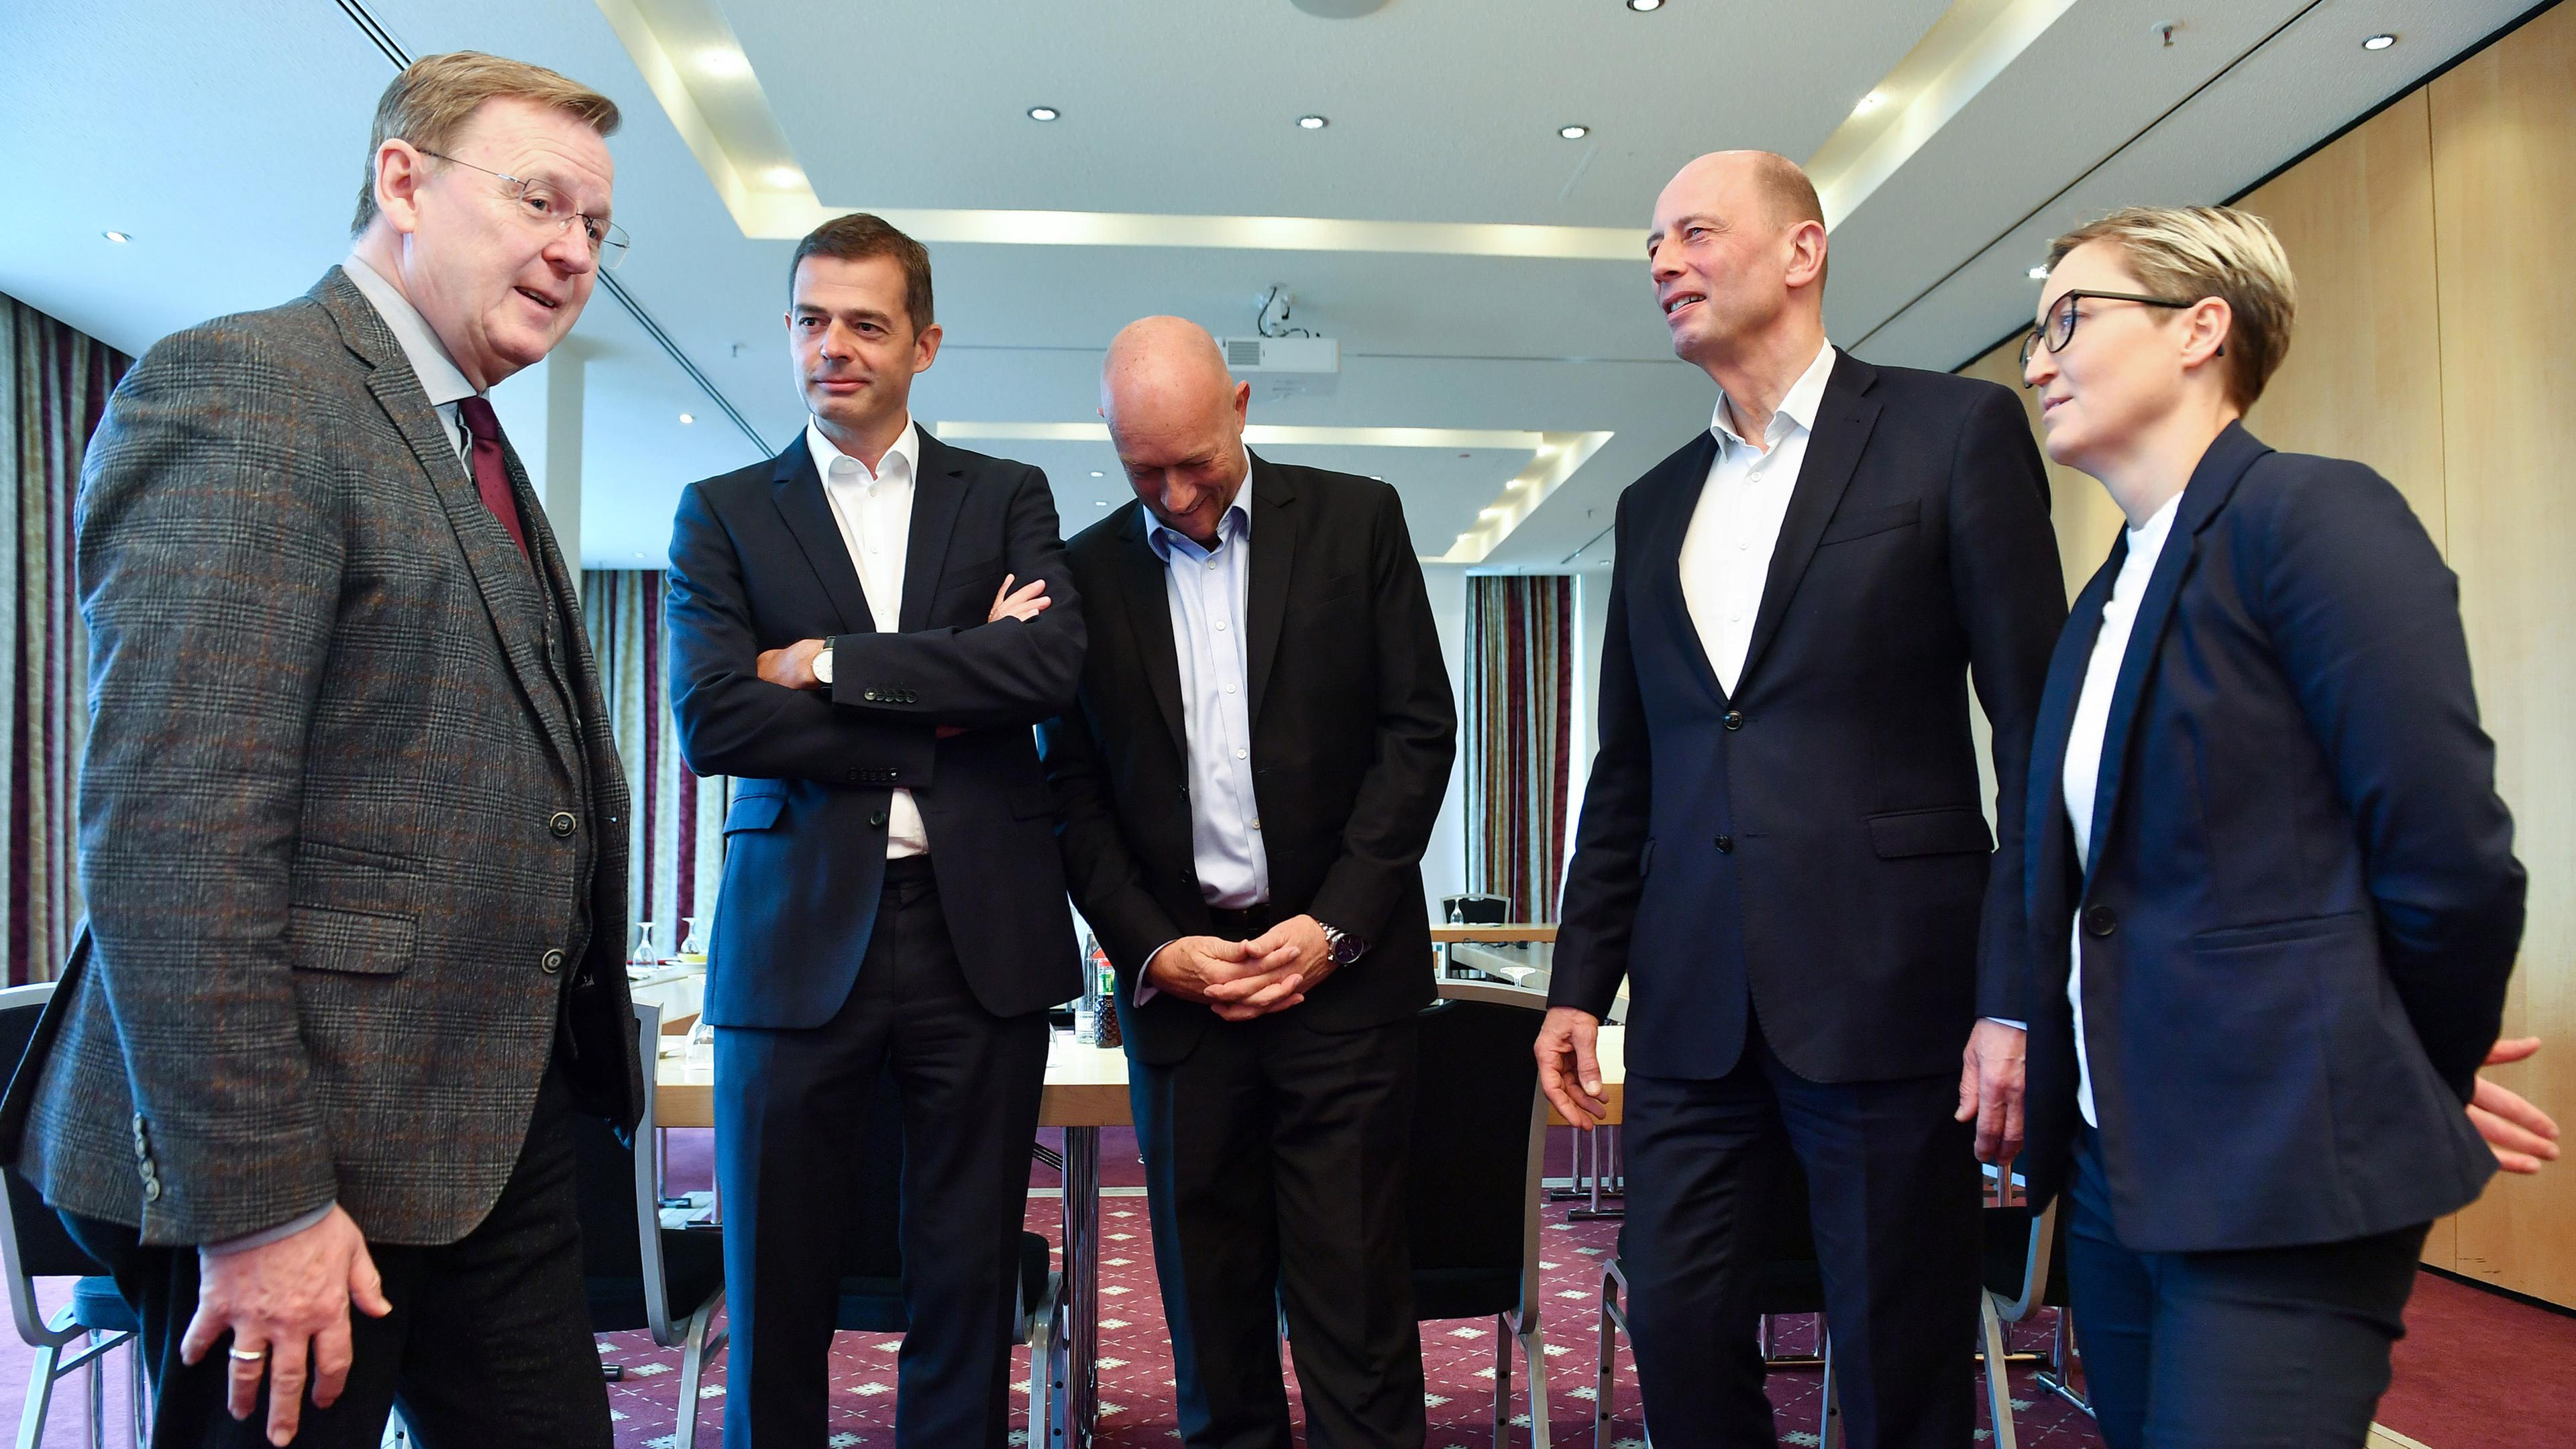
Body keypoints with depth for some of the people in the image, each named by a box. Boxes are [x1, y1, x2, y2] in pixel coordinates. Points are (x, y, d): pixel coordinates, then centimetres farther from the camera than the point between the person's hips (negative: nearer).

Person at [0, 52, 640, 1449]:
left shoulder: (472, 450, 17)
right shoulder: (236, 387, -12)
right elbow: (172, 828, -21)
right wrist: (256, 1201, -22)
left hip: (499, 1127, 9)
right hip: (313, 1155, -9)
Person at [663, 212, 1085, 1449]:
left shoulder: (1008, 499, 11)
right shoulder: (723, 512, 9)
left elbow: (1052, 664, -7)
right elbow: (711, 721, -6)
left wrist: (828, 664, -8)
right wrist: (948, 692, -8)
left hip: (978, 931, 1)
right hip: (798, 936, 0)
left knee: (968, 1290, 9)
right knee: (775, 1297, 7)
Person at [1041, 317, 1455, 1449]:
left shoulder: (1357, 521, 4)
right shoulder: (1090, 570, 8)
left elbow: (1421, 729, 1)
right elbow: (1073, 791, 8)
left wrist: (1334, 924, -7)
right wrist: (1150, 949, -5)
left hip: (1339, 968, -2)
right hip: (1180, 977, 2)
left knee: (1353, 1302, 0)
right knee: (1211, 1310, 8)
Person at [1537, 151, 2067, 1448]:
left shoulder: (1954, 432, 0)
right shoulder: (1655, 504, 16)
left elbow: (2037, 734, -5)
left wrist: (2018, 1001, -11)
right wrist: (1580, 983, 12)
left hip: (1887, 993, -4)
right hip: (1691, 1004, 5)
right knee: (1677, 1340, 7)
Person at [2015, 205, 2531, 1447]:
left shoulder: (2311, 513, -11)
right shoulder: (2109, 597, 15)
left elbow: (2451, 862, -16)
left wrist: (2387, 1104, -3)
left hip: (2278, 1192, -8)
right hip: (2117, 1172, 8)